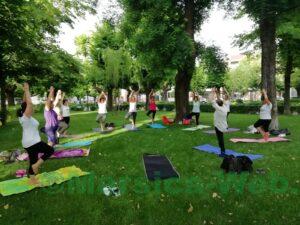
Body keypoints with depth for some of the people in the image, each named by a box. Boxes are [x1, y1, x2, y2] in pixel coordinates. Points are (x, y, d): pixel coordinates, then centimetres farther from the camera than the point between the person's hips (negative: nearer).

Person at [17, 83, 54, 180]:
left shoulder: (22, 116, 7)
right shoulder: (26, 117, -17)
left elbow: (25, 103, 14)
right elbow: (29, 103, -27)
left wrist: (25, 92, 9)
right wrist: (26, 90, -20)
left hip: (28, 143, 9)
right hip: (33, 142, -9)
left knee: (33, 161, 15)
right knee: (50, 150, 4)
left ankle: (33, 181, 22)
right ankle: (36, 165, -2)